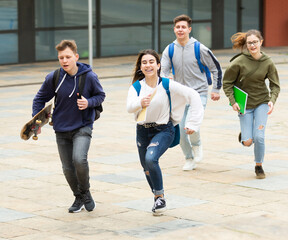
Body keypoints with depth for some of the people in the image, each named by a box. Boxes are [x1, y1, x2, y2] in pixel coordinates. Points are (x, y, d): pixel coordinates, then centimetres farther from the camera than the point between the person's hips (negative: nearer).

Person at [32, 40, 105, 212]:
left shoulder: (89, 76, -12)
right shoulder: (53, 78, -8)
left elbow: (100, 95, 4)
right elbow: (40, 99, 7)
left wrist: (89, 102, -16)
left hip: (83, 127, -3)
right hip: (62, 130, 3)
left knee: (79, 159, -24)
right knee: (68, 168, 6)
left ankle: (85, 191, 3)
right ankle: (79, 198, 32)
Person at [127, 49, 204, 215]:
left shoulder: (167, 85, -11)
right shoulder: (136, 87, -4)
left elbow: (193, 96, -9)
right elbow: (130, 107, -22)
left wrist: (192, 123, -12)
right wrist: (140, 103, -46)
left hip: (163, 130, -4)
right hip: (143, 131, 4)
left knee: (151, 158, -27)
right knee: (147, 168, 14)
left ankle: (160, 196, -8)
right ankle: (157, 197, 40)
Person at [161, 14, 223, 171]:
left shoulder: (200, 49, -8)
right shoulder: (169, 50, 1)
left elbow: (216, 68, 3)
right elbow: (163, 72, -1)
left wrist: (216, 90, 4)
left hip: (199, 93, -4)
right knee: (180, 130, 1)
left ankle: (197, 145, 11)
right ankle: (189, 159, 22)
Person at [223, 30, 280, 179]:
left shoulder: (268, 63, -6)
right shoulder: (239, 62, -13)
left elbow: (275, 85, 1)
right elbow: (227, 83, -4)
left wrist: (272, 100, -17)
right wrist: (233, 101, -13)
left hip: (262, 102, 1)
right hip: (245, 104, -1)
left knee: (259, 137, -11)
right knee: (248, 142, -6)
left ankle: (259, 166, 14)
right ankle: (244, 135, 32)